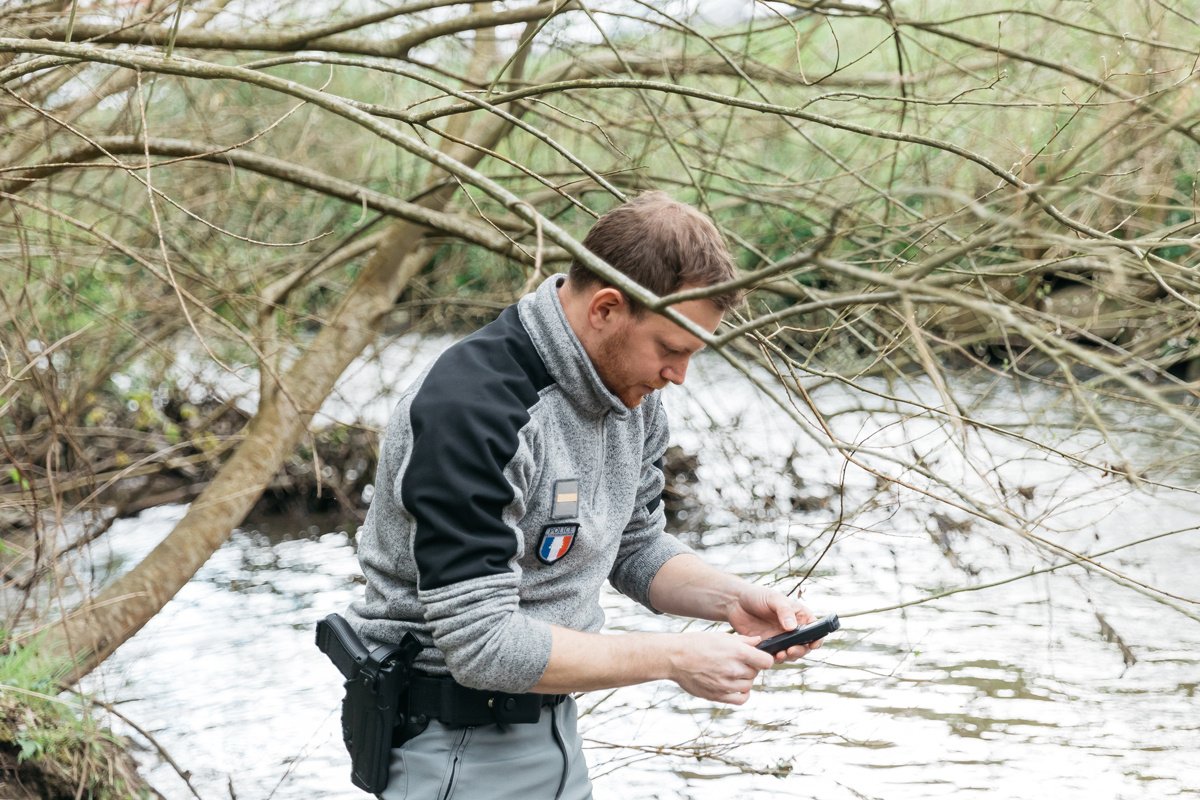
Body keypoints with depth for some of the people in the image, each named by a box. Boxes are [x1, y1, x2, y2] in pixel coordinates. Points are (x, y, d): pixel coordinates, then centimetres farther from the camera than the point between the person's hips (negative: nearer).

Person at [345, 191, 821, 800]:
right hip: (457, 748, -8)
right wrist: (672, 658, -26)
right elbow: (481, 642, -29)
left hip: (554, 726, 8)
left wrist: (732, 600, -6)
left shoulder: (631, 394, 0)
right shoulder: (468, 411, -28)